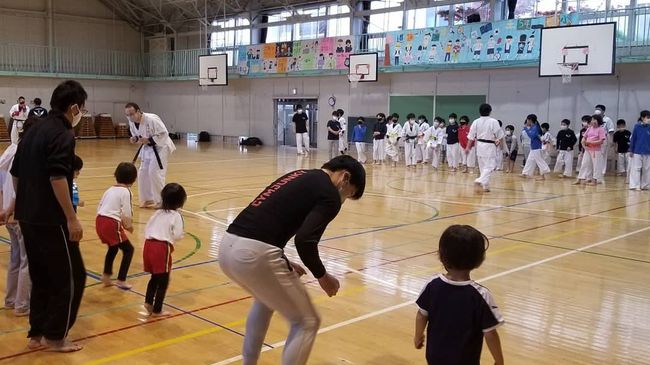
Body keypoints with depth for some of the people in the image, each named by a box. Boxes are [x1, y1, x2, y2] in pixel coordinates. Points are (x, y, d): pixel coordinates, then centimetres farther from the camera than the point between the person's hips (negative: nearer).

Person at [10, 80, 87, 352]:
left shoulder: (34, 131, 13)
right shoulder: (62, 135, -15)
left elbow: (16, 174, 19)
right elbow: (57, 178, -25)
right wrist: (72, 218, -21)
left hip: (29, 217, 9)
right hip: (50, 220, -9)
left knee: (41, 276, 18)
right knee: (71, 276, 3)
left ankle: (36, 333, 26)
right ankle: (55, 336, 12)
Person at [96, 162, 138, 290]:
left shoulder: (110, 189, 16)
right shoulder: (125, 191, -6)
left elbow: (99, 207, 18)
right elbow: (126, 212, -10)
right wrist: (129, 225, 8)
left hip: (100, 220, 8)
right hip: (112, 224, -8)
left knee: (113, 247, 30)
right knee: (128, 249, 5)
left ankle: (106, 275, 36)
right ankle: (121, 280, 2)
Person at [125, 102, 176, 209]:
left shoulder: (152, 119, -30)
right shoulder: (132, 122, -7)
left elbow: (163, 133, -27)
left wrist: (149, 140, -32)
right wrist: (135, 139, -13)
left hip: (160, 147, -8)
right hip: (147, 148, 8)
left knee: (154, 172, -15)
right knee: (143, 173, 7)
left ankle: (161, 201, -2)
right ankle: (147, 199, 21)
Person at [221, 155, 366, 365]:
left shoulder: (300, 176, 25)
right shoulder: (330, 195, 0)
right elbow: (304, 241, -14)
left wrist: (284, 263, 29)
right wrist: (322, 275, 3)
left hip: (228, 247, 9)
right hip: (254, 254, -9)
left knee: (265, 300, 37)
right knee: (307, 323, 9)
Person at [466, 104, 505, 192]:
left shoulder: (476, 122, -1)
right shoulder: (493, 122, -12)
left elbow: (471, 137, 2)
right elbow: (500, 135, -9)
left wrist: (468, 147, 9)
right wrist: (498, 143, 10)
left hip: (479, 146, 5)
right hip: (490, 146, -5)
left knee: (483, 166, 16)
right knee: (490, 166, 0)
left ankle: (485, 185, 22)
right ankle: (480, 181, -21)